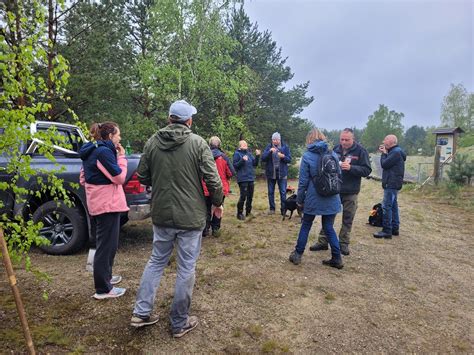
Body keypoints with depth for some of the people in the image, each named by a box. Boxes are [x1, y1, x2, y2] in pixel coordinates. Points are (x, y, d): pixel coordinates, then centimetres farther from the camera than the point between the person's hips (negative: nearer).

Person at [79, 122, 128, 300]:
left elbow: (83, 178, 17)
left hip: (97, 203, 10)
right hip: (108, 204, -10)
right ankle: (103, 289, 5)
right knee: (107, 245, -3)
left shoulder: (92, 151, 13)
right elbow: (120, 178, -17)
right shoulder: (104, 151, -17)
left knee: (104, 243, 22)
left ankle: (105, 277, 36)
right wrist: (121, 156, -9)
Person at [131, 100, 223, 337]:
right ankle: (180, 323, 22)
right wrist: (217, 202, 5)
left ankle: (141, 312, 25)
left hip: (161, 214, 4)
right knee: (186, 268, 8)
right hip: (191, 216, -4)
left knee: (156, 261, 21)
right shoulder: (198, 143, -11)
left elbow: (142, 177, 7)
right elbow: (212, 179, -12)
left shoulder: (153, 141, 1)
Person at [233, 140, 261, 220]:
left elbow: (255, 163, 11)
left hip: (251, 178, 7)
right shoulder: (237, 154, -4)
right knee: (243, 196, -10)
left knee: (250, 196, 12)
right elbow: (235, 165, -11)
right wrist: (242, 160, -22)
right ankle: (240, 213, 3)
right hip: (242, 179, -7)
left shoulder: (249, 153, 13)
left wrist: (257, 156, -1)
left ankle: (248, 212, 25)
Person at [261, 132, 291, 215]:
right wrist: (270, 151, -22)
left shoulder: (285, 147, 1)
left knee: (283, 192, 1)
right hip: (270, 173, 1)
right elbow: (263, 158, -8)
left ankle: (283, 209, 9)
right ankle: (272, 209, 20)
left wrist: (283, 156, -20)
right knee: (270, 192, 8)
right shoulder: (268, 147, 1)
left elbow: (289, 159, 0)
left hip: (282, 173, -1)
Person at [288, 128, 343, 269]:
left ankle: (297, 254, 22)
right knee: (329, 227, 14)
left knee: (305, 226, 13)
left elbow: (303, 181, -8)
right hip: (331, 199, 3)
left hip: (313, 199, -3)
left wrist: (300, 200, 3)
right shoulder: (333, 154, 1)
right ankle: (337, 258, 15)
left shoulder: (307, 156, -9)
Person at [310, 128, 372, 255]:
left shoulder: (360, 151, -6)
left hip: (350, 192, -2)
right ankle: (323, 241, 19)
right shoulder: (335, 149, 2)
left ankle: (343, 243, 24)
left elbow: (367, 170, -11)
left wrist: (350, 167, -25)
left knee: (347, 219, 9)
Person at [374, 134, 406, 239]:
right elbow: (386, 163, 16)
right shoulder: (395, 151, 17)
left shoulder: (396, 152, -16)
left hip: (391, 183, -11)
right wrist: (384, 153, 4)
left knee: (386, 207, -10)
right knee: (393, 206, 15)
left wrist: (384, 153, -3)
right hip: (392, 183, 11)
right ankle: (395, 228, 23)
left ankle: (387, 231, -7)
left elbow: (384, 164, -18)